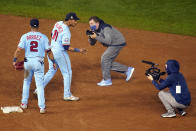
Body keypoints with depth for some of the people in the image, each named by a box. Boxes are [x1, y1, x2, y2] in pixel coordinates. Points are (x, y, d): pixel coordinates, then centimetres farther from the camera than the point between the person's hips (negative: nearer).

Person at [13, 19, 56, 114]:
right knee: (40, 84, 0)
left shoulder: (25, 36, 0)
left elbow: (19, 49, -8)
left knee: (26, 82, 21)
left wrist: (14, 60, -5)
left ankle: (24, 103, 27)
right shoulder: (43, 37, -1)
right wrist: (53, 61, 9)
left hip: (28, 61, 1)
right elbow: (48, 51, -1)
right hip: (38, 62, -1)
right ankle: (42, 107, -5)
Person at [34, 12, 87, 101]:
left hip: (51, 50, 8)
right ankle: (67, 95, 12)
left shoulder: (58, 23, 2)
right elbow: (66, 47, -23)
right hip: (60, 52, -8)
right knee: (67, 73, 6)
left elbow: (52, 34, 16)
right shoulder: (66, 31, -23)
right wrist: (79, 50, -19)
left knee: (51, 71, 20)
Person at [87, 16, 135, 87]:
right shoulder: (95, 30, 0)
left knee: (104, 58, -15)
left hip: (118, 43, -10)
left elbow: (108, 41, -38)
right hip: (112, 45, 10)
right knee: (108, 63, 10)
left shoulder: (105, 28, -27)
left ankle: (107, 80, -5)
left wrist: (96, 37, -38)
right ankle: (127, 70, 20)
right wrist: (90, 37, -16)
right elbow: (92, 43, 5)